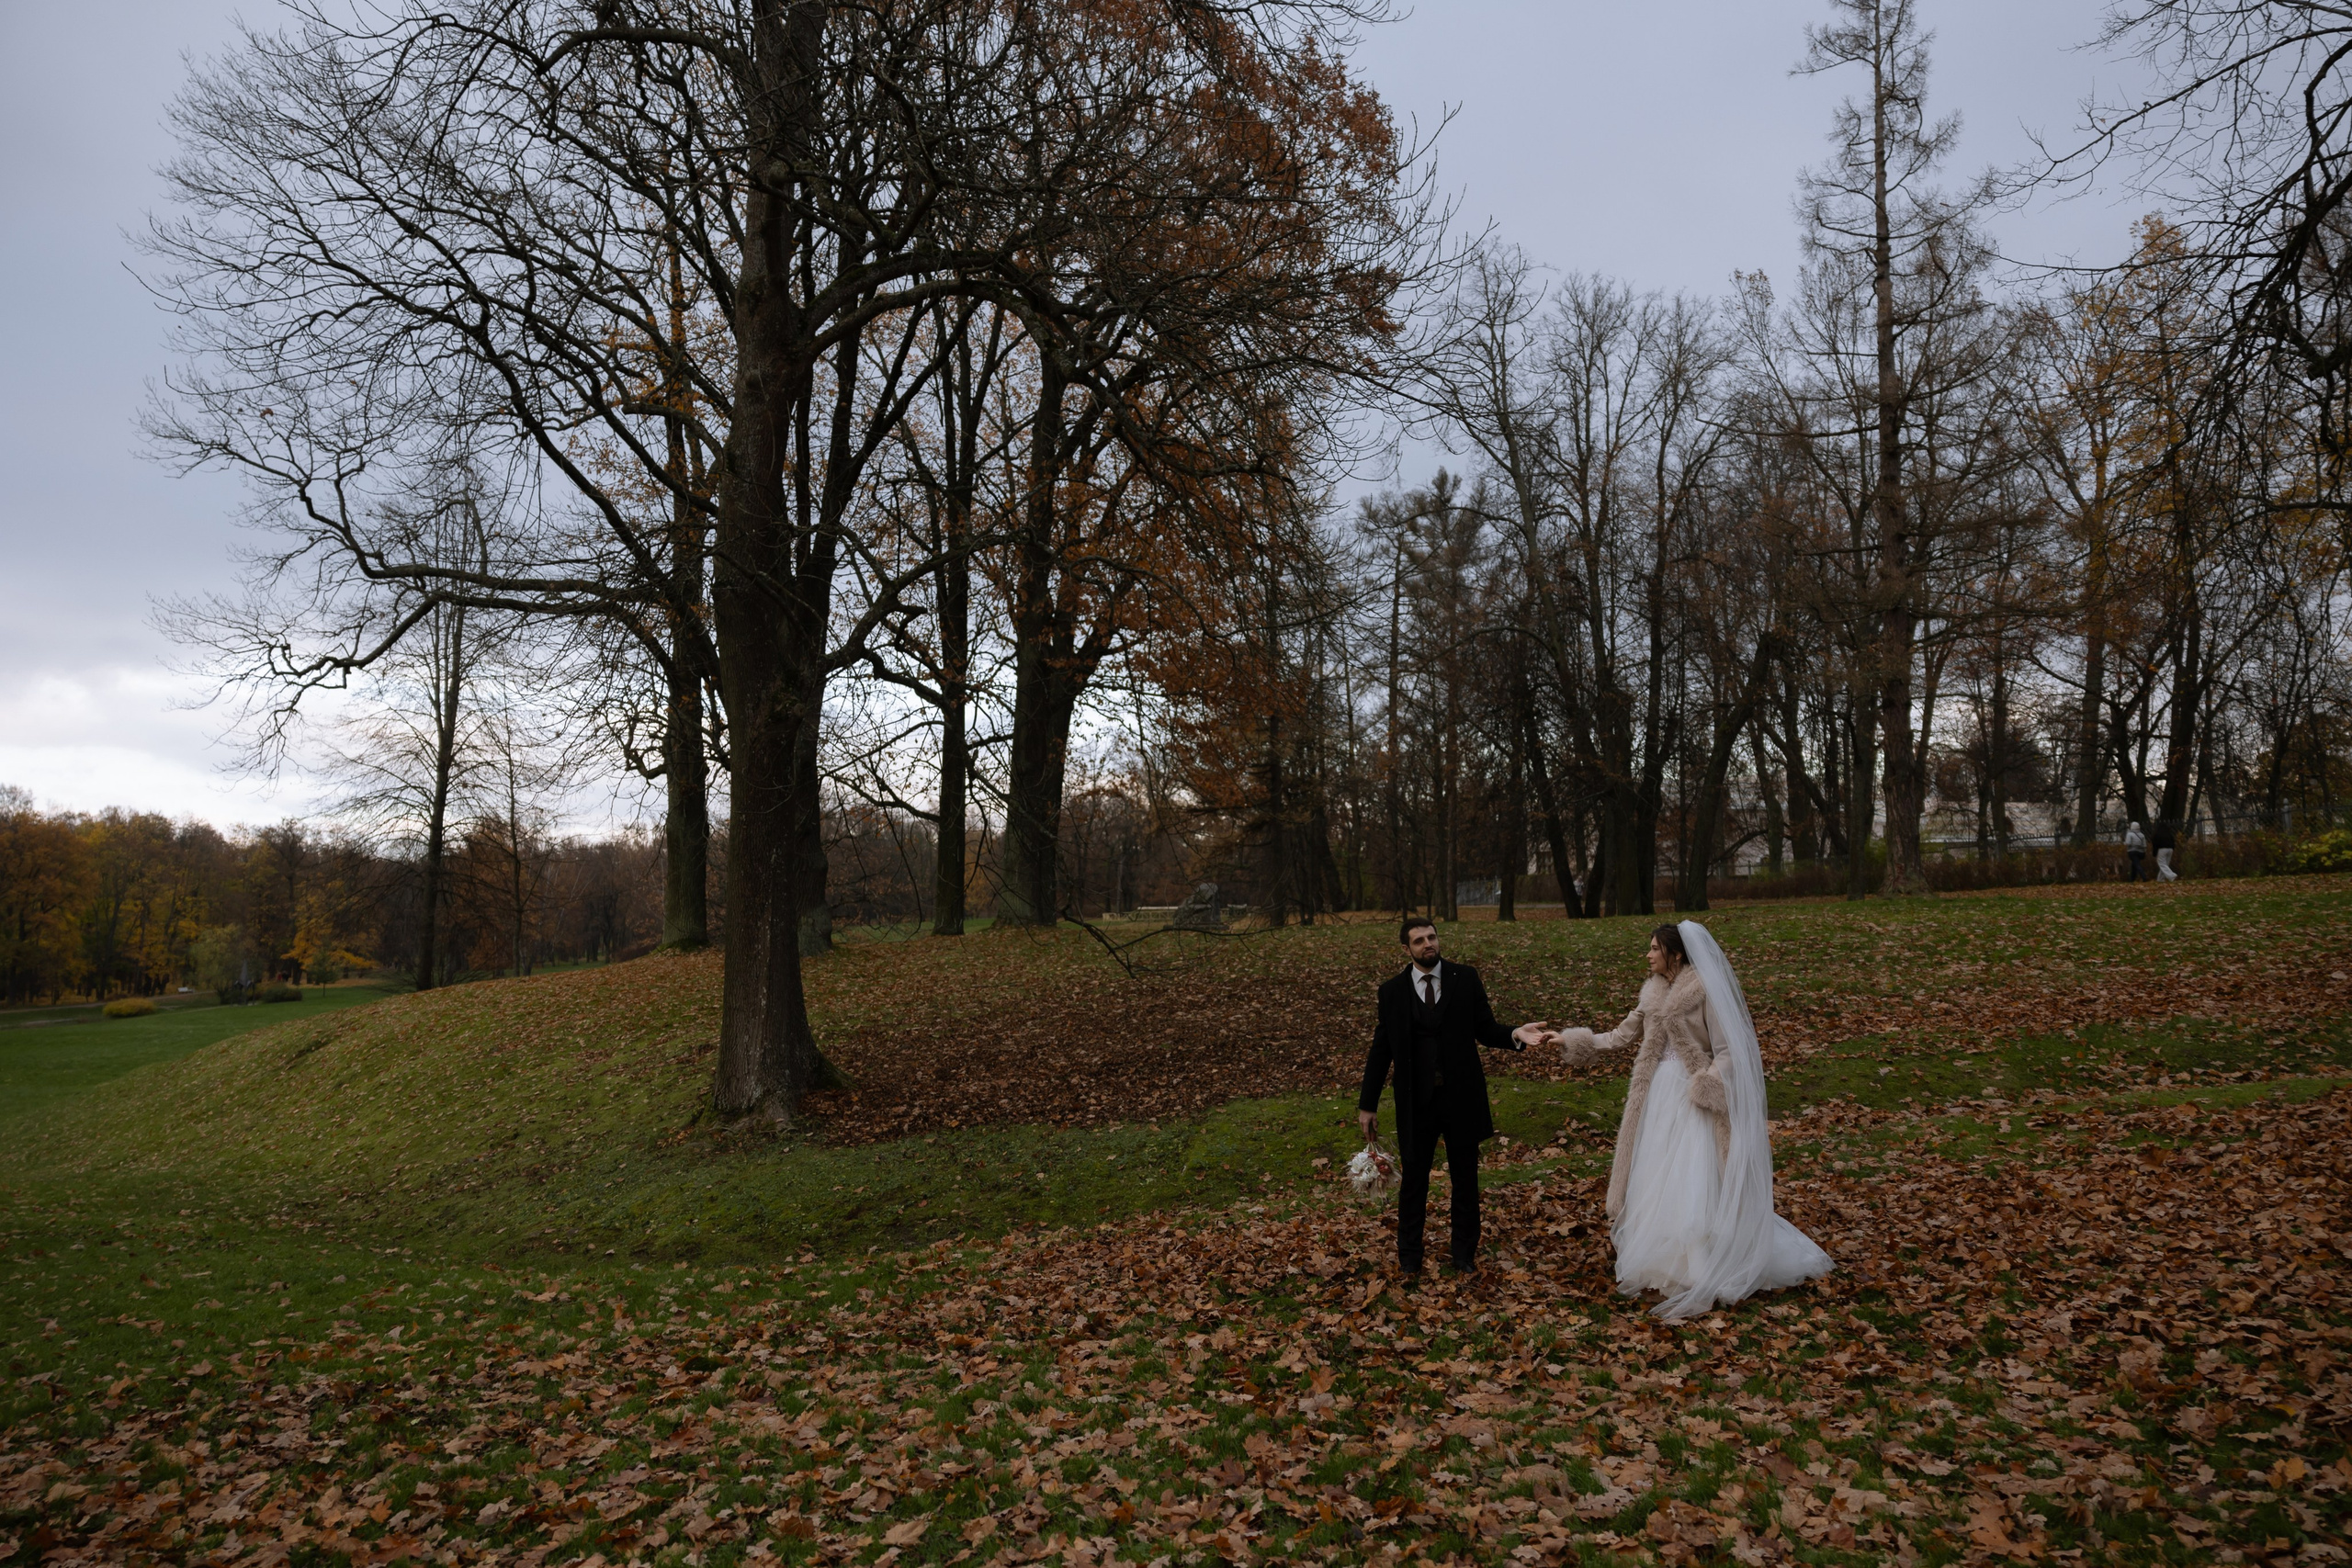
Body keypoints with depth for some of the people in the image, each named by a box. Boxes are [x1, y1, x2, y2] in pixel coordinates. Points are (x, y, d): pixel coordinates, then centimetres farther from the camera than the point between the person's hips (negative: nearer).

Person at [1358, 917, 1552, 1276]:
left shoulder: (1465, 978, -3)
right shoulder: (1392, 990, -3)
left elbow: (1486, 1031, 0)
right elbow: (1380, 1050, 2)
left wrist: (1515, 1035, -22)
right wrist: (1367, 1104, 3)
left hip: (1461, 1097, 0)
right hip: (1416, 1101, 0)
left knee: (1465, 1178, 13)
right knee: (1413, 1178, 12)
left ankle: (1464, 1252, 31)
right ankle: (1409, 1255, 31)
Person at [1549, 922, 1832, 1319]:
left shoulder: (1707, 989, -11)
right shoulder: (1654, 992, 9)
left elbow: (1728, 1049, -12)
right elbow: (1621, 1036, 12)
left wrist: (1704, 1088, -22)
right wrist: (1570, 1041, 8)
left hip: (1694, 1098, -7)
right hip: (1659, 1095, 7)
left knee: (1695, 1189, -5)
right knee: (1656, 1185, 11)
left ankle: (1703, 1284, 4)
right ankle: (1662, 1265, 23)